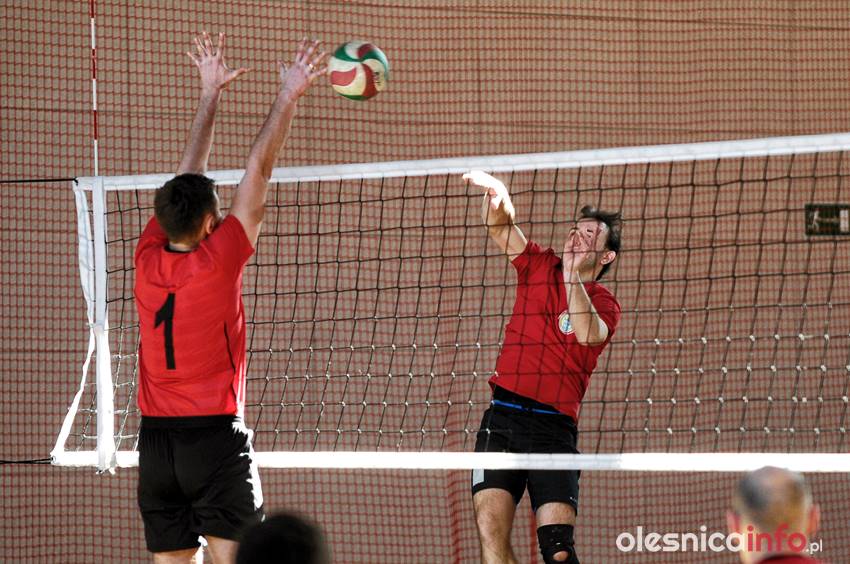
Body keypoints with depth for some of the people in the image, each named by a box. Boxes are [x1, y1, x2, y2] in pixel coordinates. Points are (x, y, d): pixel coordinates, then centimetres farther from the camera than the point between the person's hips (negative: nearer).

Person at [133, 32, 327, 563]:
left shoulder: (149, 257, 3)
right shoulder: (217, 260, -10)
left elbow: (188, 180, 15)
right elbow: (258, 172, -4)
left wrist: (211, 94, 23)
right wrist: (288, 96, 2)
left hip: (156, 440, 5)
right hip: (216, 435, -5)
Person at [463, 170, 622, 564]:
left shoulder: (603, 303, 7)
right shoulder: (539, 266, 17)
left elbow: (588, 334, -15)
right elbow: (498, 225, 4)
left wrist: (573, 275, -22)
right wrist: (496, 193, -17)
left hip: (554, 426, -3)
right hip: (502, 416, 3)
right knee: (490, 530, -15)